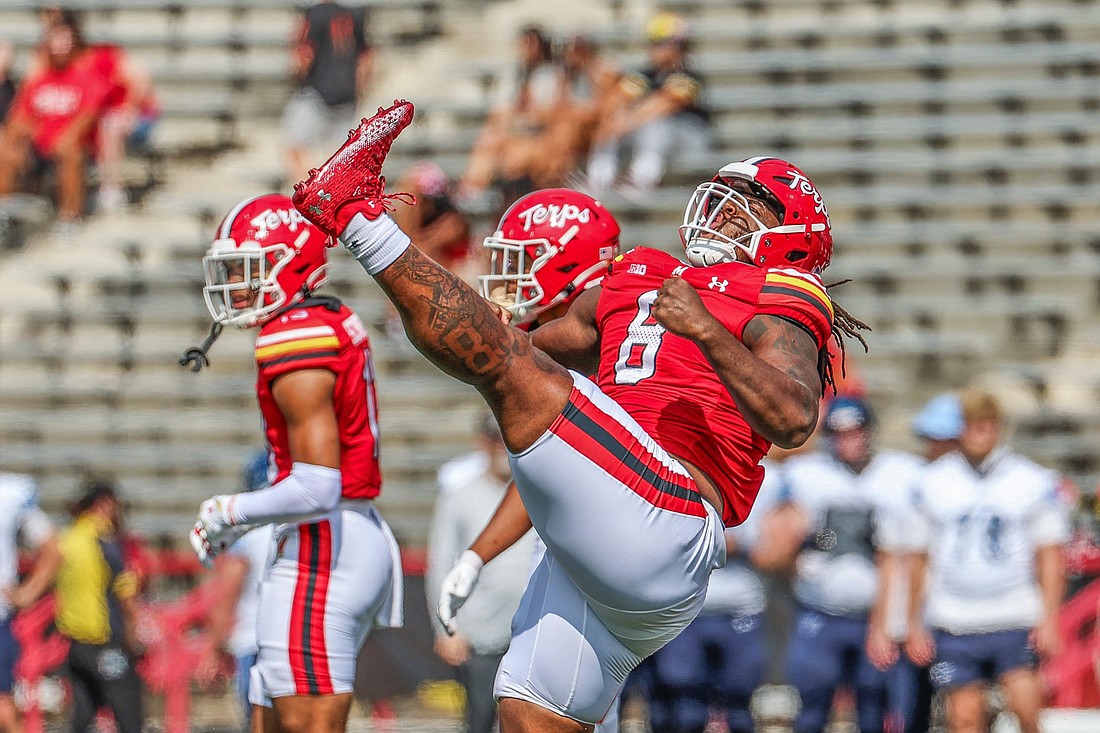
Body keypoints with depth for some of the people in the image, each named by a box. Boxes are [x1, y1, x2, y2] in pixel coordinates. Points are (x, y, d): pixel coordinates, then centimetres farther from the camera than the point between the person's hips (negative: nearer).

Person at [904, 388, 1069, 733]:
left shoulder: (1034, 482, 3)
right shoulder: (931, 484, 7)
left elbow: (1050, 556, 3)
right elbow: (919, 559, 11)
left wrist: (1048, 618, -6)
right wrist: (914, 624, 8)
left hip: (1017, 625, -1)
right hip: (952, 625, 2)